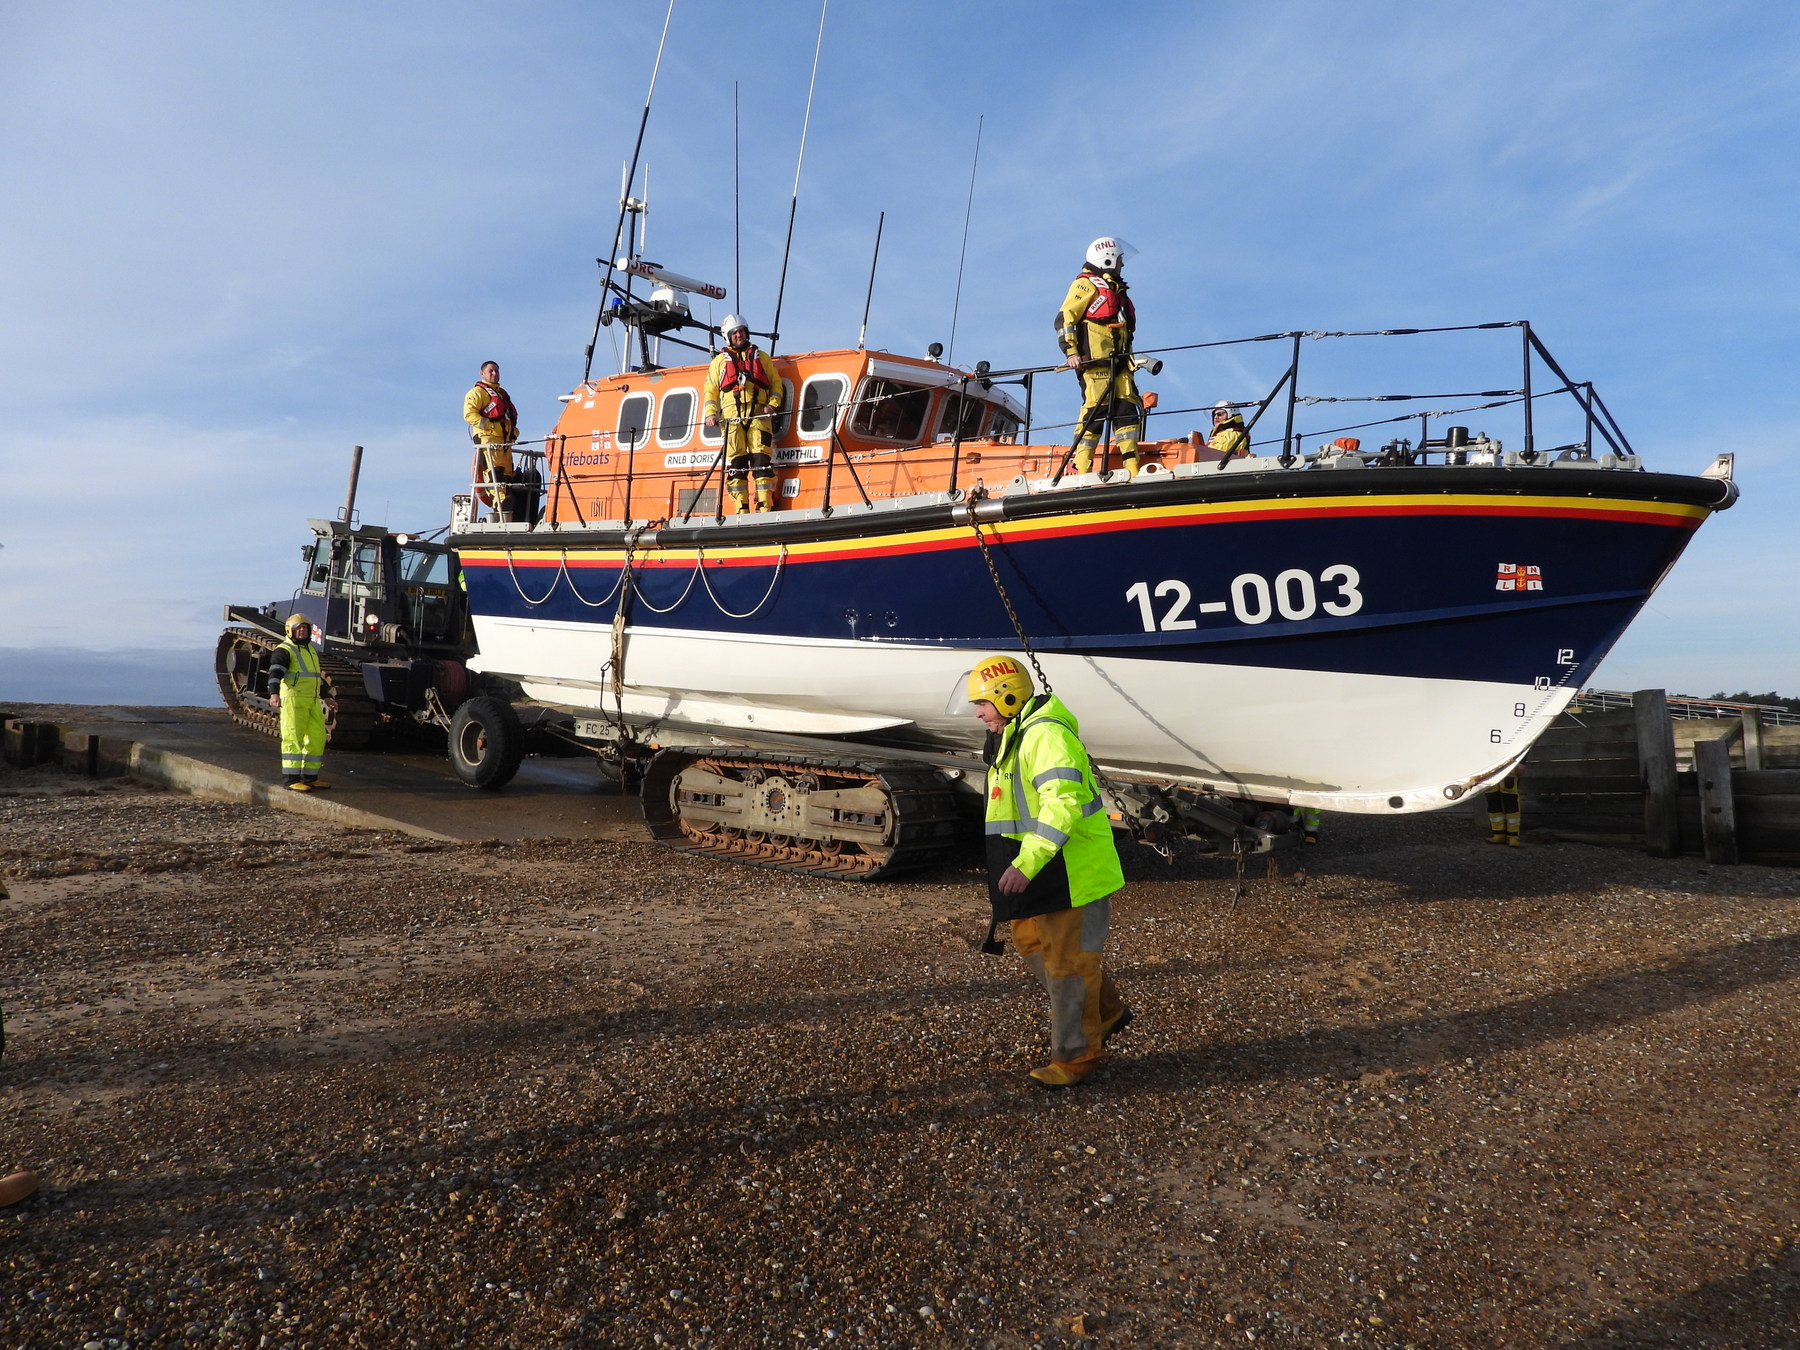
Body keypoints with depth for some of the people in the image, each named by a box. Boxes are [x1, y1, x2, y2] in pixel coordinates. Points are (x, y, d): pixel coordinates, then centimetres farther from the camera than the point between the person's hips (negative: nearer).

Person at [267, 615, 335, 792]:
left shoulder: (311, 650, 22)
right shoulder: (284, 650, -4)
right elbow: (275, 672, -17)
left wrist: (325, 697, 37)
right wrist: (274, 694, -33)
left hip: (312, 701, 8)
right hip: (293, 699, -8)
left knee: (317, 737, 8)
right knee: (294, 738, -9)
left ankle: (309, 777, 16)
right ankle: (290, 780, -6)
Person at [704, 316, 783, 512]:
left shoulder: (761, 357, 22)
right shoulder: (720, 361, 21)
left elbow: (776, 383, 16)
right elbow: (711, 389, 15)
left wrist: (772, 404, -2)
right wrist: (711, 413, -1)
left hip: (758, 413, 0)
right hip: (732, 414, 1)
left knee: (761, 459, -12)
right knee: (736, 461, -6)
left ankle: (765, 506, -14)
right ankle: (741, 508, -5)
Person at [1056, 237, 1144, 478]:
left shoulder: (1116, 289, 30)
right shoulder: (1087, 284, 4)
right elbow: (1064, 318, -7)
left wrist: (1131, 357, 21)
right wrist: (1071, 352, -16)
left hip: (1118, 362, 9)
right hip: (1094, 360, -8)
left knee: (1128, 410, -2)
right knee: (1095, 411, -15)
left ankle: (1132, 470, -6)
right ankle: (1081, 471, -15)